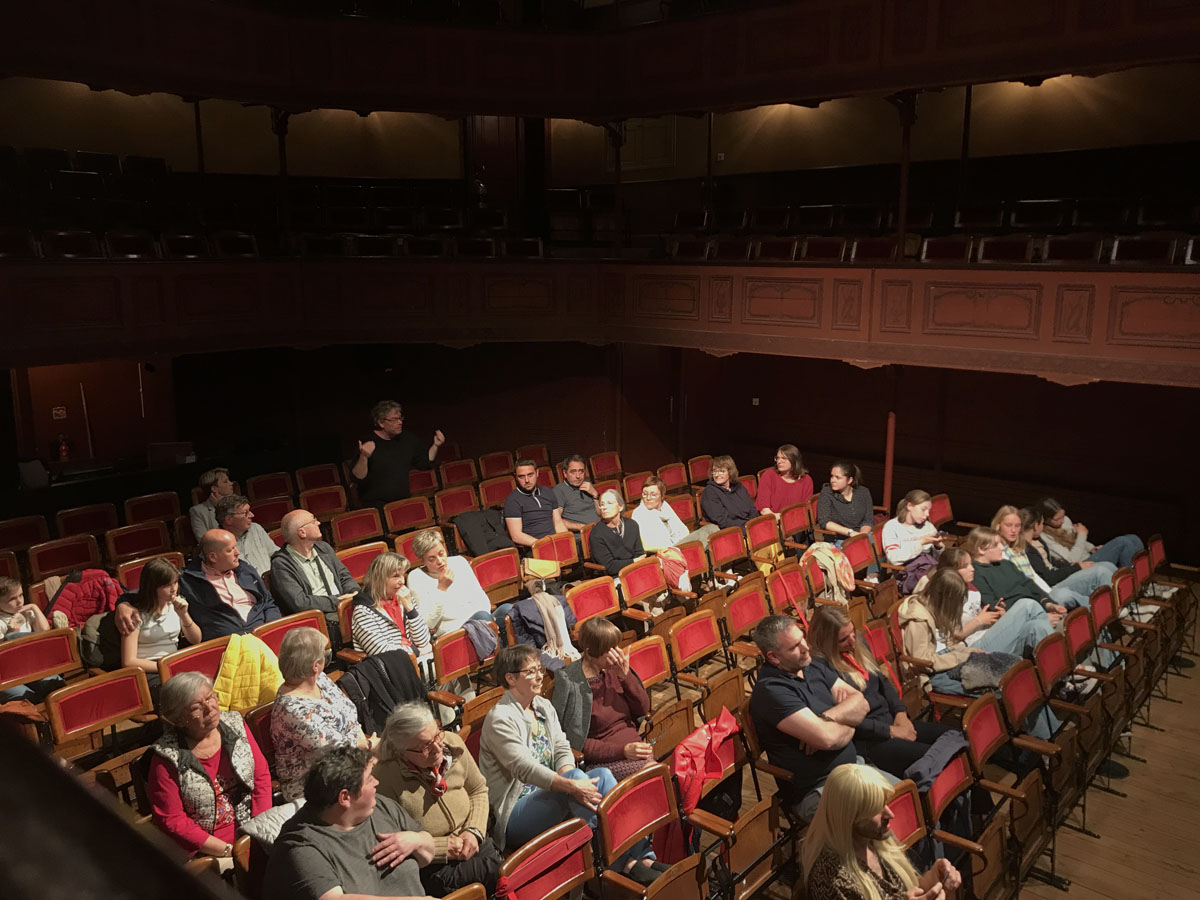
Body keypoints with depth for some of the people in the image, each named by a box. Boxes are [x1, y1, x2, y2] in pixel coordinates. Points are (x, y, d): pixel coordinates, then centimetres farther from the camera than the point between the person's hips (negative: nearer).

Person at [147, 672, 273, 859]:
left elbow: (261, 777, 6)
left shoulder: (235, 726, 3)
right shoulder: (167, 758, -11)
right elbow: (172, 821, -9)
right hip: (207, 851, -4)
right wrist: (228, 850, -13)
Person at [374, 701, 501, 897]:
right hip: (432, 866, -5)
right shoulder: (386, 777, -24)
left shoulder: (452, 743, -8)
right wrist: (445, 847, -14)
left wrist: (474, 831, -8)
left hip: (473, 842, 5)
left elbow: (478, 790, 8)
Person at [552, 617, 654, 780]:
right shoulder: (570, 683, -12)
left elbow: (643, 709, 10)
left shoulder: (612, 670, 8)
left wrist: (625, 676, -6)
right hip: (604, 760, -6)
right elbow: (574, 742, -11)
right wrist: (622, 751, -20)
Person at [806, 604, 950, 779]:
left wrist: (900, 713, 2)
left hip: (891, 721, 9)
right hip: (865, 740, -9)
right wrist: (890, 731, -15)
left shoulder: (857, 645, 10)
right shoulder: (820, 665, -17)